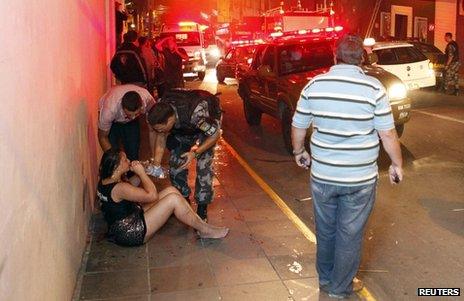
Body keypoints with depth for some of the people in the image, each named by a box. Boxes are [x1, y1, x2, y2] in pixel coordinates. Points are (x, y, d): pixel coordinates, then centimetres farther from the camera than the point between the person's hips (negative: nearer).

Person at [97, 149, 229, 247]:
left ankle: (200, 223, 6)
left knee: (171, 191, 3)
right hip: (130, 234, -10)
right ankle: (205, 231, -1)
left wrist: (138, 174, -2)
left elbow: (129, 185, 19)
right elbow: (152, 195, -22)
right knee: (173, 199, -17)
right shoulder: (119, 188, -27)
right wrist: (142, 172, -12)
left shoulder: (105, 181, 3)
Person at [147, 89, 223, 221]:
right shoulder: (161, 110, -28)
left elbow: (215, 134, -30)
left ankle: (202, 207, 0)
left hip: (209, 122, -5)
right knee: (176, 162, 1)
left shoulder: (196, 112, -46)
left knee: (204, 166, -13)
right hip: (185, 126, 5)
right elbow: (162, 137, -10)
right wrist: (157, 162, -17)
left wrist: (195, 153, -35)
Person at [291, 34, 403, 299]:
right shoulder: (373, 88, -13)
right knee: (350, 234, 13)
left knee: (326, 230, 20)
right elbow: (388, 134, -9)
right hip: (360, 178, -2)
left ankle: (325, 279, 39)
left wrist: (299, 152, 21)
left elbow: (298, 127, 3)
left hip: (322, 176, 3)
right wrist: (397, 165, 6)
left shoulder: (314, 85, -6)